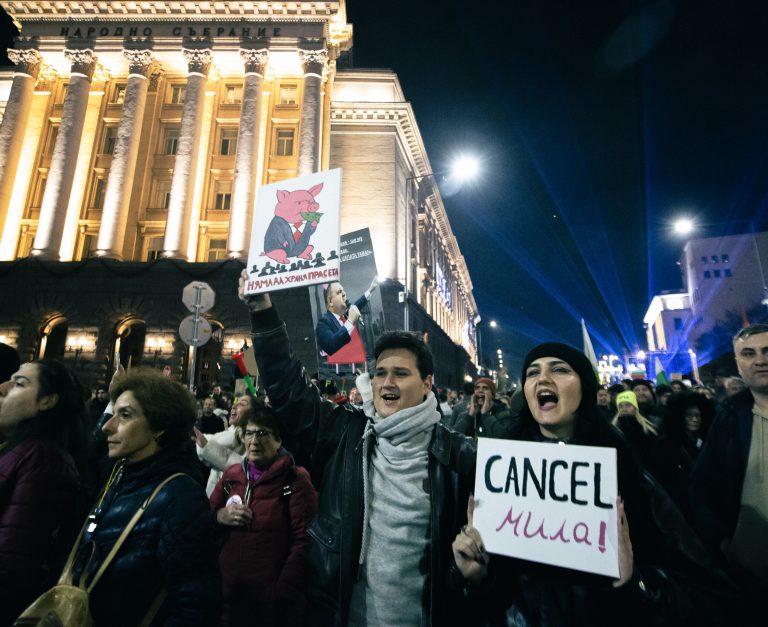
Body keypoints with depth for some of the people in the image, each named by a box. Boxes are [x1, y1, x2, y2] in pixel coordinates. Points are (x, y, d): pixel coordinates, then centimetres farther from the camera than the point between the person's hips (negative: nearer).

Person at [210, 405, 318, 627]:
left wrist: (284, 593, -16)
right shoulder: (231, 474, 3)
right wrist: (220, 516, -9)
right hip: (228, 590, 4)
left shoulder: (295, 479, -11)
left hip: (272, 597, -4)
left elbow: (304, 540, -14)